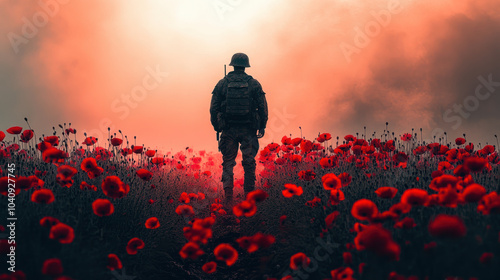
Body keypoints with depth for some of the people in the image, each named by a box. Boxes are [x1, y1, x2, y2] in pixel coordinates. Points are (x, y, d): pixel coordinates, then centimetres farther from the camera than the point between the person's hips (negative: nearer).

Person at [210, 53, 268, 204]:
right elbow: (263, 107, 0)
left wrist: (216, 127, 11)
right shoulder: (254, 84, 1)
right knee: (249, 163, 6)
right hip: (248, 129, 0)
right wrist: (262, 127, 8)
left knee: (228, 163, 6)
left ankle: (228, 196, -2)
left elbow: (214, 107, 2)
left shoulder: (222, 83, 2)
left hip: (228, 129, 0)